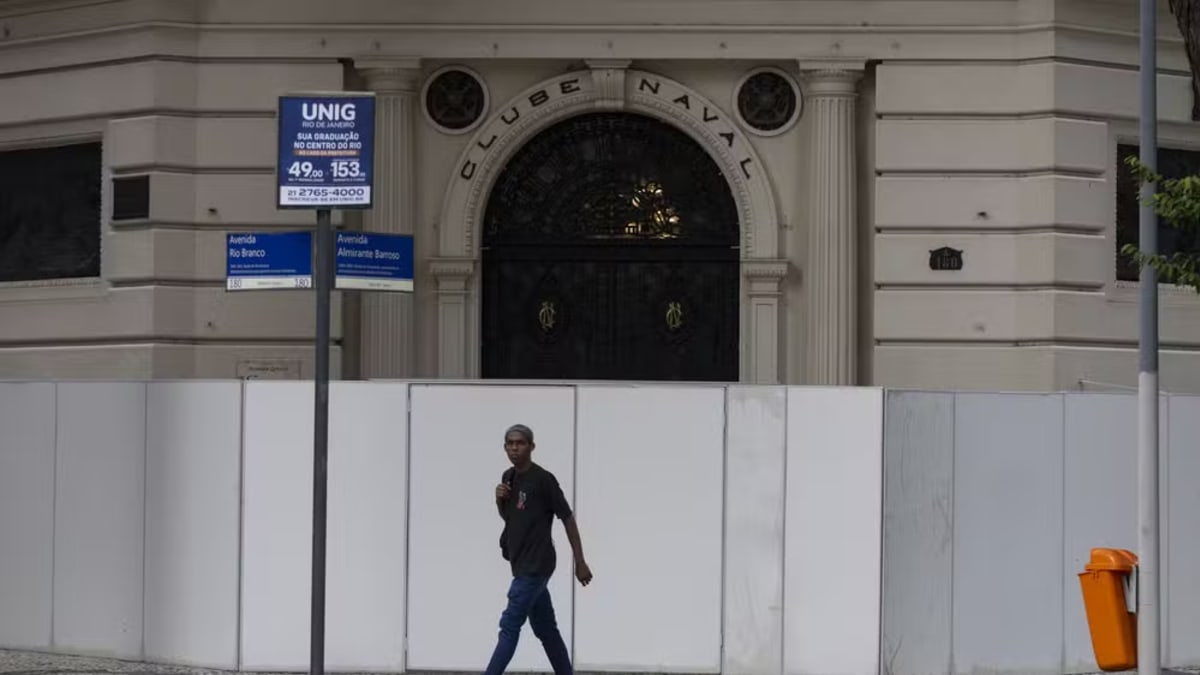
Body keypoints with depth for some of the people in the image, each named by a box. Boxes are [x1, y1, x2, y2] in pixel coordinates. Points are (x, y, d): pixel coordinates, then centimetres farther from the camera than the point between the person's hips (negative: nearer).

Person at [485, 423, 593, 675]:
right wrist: (500, 500, -1)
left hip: (536, 565, -8)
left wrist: (580, 562, -9)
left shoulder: (543, 479, -14)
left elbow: (567, 518, -10)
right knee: (545, 628, 12)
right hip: (522, 564, 8)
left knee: (510, 625, -10)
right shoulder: (508, 477, 10)